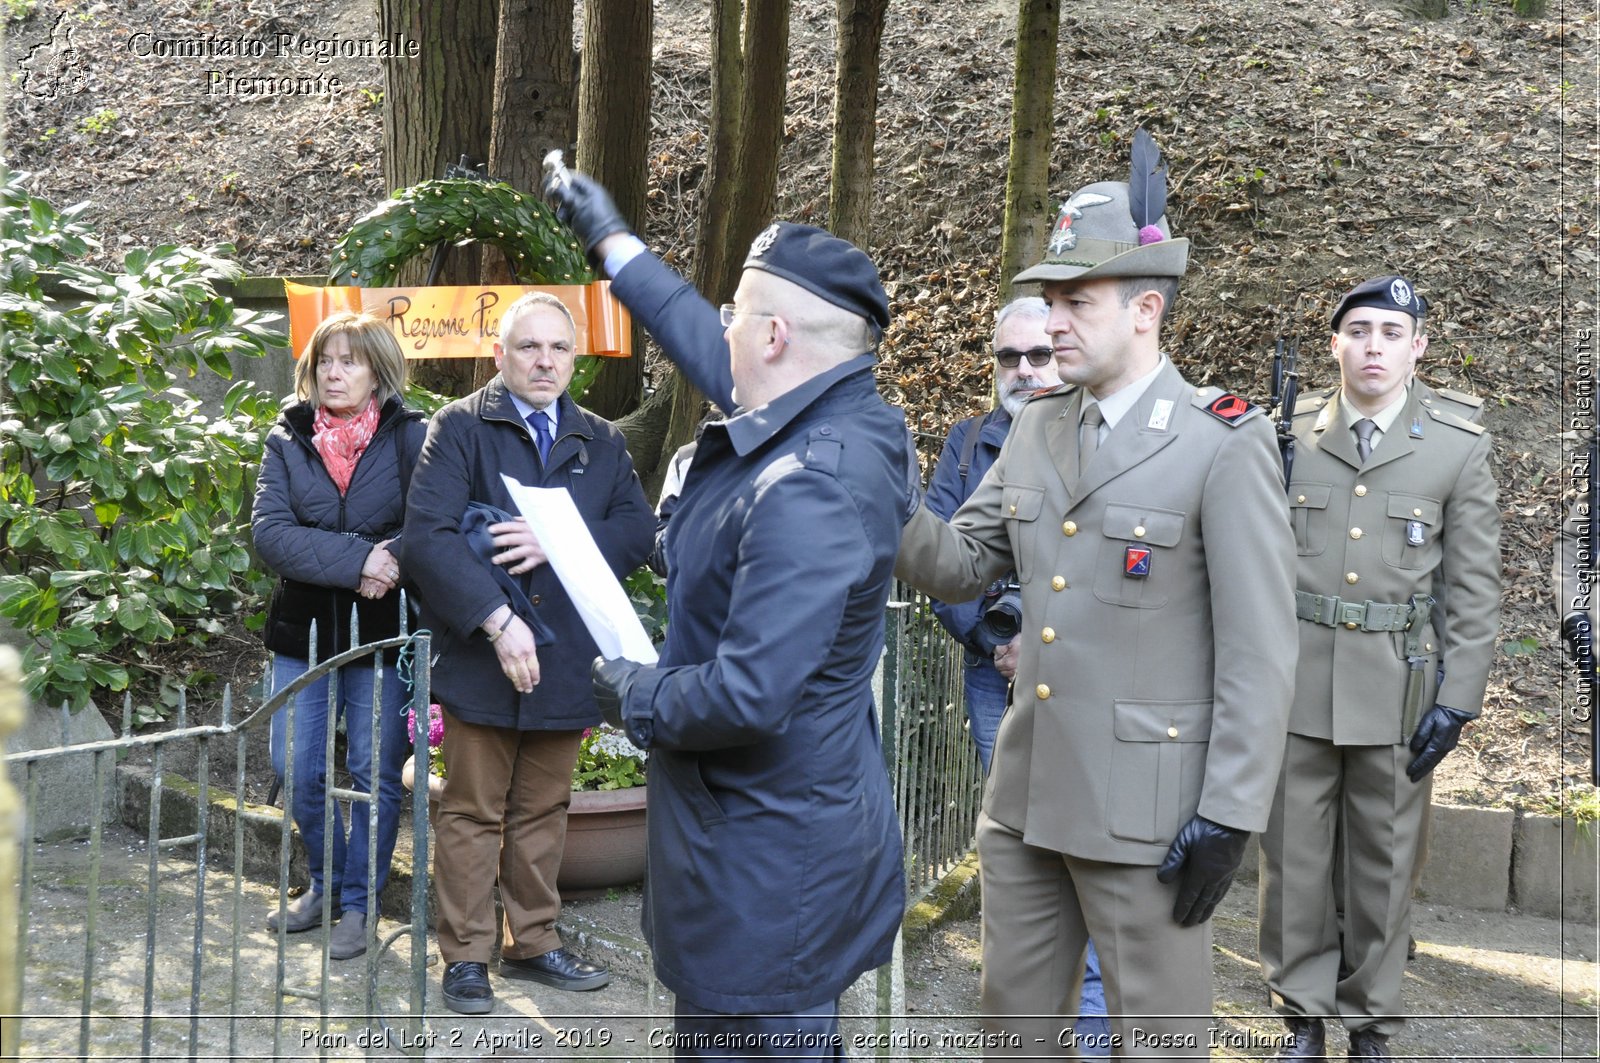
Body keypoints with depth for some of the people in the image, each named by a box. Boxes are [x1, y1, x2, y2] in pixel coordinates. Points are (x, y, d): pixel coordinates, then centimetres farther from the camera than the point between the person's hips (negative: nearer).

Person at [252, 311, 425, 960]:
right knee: (297, 772, 7)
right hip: (304, 632, 3)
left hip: (384, 635, -3)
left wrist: (392, 560, -28)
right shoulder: (288, 441, 5)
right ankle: (325, 886, 29)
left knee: (375, 774, 3)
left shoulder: (411, 438, -2)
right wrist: (355, 560, -20)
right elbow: (270, 533, -9)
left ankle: (360, 904, 20)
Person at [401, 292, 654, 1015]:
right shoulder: (460, 427, -3)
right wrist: (496, 620, -23)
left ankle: (533, 942, 27)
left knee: (544, 811, 15)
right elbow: (429, 536, -14)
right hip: (479, 656, -4)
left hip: (566, 659, 4)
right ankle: (466, 956, 17)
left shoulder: (601, 441, 11)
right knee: (473, 814, 6)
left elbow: (638, 530, -1)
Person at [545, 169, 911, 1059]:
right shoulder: (849, 417, 1)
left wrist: (639, 698, -11)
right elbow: (706, 346, 19)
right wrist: (612, 237, 29)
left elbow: (751, 697, -31)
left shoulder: (805, 491, -29)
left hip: (767, 866, -10)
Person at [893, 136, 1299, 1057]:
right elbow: (960, 565, 10)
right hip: (1027, 794, 7)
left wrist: (1228, 818, -15)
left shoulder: (1225, 444, -12)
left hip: (1145, 805, -6)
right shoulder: (1038, 428, 8)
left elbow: (1260, 650, -13)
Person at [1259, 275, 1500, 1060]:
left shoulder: (1459, 450, 1)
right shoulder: (1288, 435, 1)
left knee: (1383, 862, 9)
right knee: (1295, 857, 7)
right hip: (1295, 680, 1)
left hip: (1398, 690, 0)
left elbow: (1472, 591, 1)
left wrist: (1456, 700, -4)